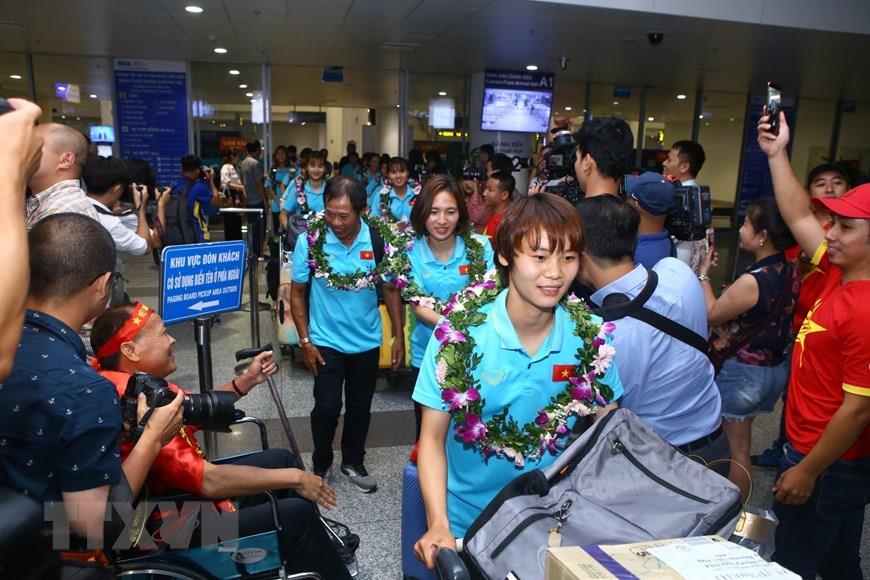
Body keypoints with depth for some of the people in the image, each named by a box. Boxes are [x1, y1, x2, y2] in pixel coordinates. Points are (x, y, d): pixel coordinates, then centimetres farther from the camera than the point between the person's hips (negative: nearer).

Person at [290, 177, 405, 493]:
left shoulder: (378, 240, -13)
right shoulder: (310, 240, -16)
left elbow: (390, 288, -2)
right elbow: (297, 292, -6)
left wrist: (399, 335, -2)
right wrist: (305, 340, -7)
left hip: (367, 340, 2)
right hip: (325, 341, -2)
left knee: (360, 406, 15)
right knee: (327, 407, 3)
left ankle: (353, 462, 37)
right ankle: (320, 465, 29)